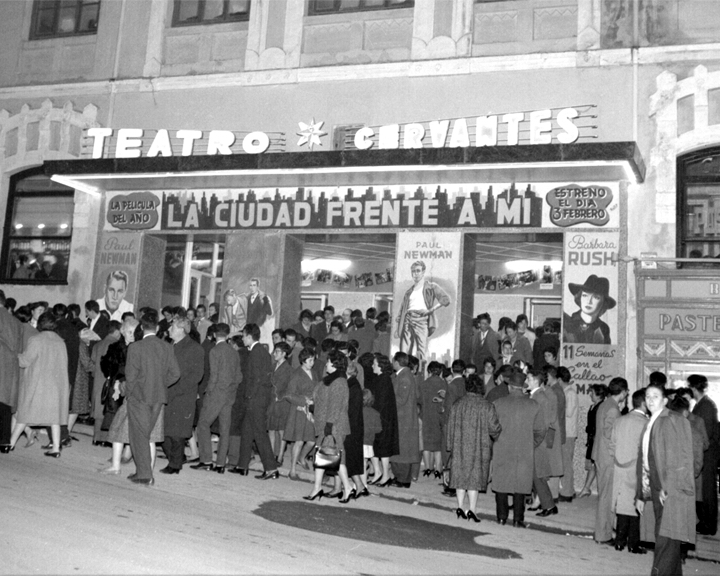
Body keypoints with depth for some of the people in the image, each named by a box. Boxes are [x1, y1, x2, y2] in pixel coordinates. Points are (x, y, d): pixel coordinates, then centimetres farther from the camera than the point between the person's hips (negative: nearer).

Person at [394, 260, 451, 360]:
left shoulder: (431, 286, 8)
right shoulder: (409, 290, 22)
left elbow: (446, 300, -5)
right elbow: (402, 310, 21)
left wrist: (430, 310, -11)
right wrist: (397, 328, 13)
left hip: (422, 319, -4)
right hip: (408, 320, 4)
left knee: (421, 350, -12)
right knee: (404, 351, -6)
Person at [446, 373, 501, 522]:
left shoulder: (457, 405, -2)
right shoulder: (487, 406, -12)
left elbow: (450, 426, 3)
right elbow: (494, 428, -10)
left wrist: (451, 446, 13)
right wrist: (497, 437, 12)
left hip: (460, 447, 3)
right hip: (479, 447, -2)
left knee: (460, 475, 13)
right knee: (475, 477, 5)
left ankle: (460, 507, 14)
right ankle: (471, 510, 2)